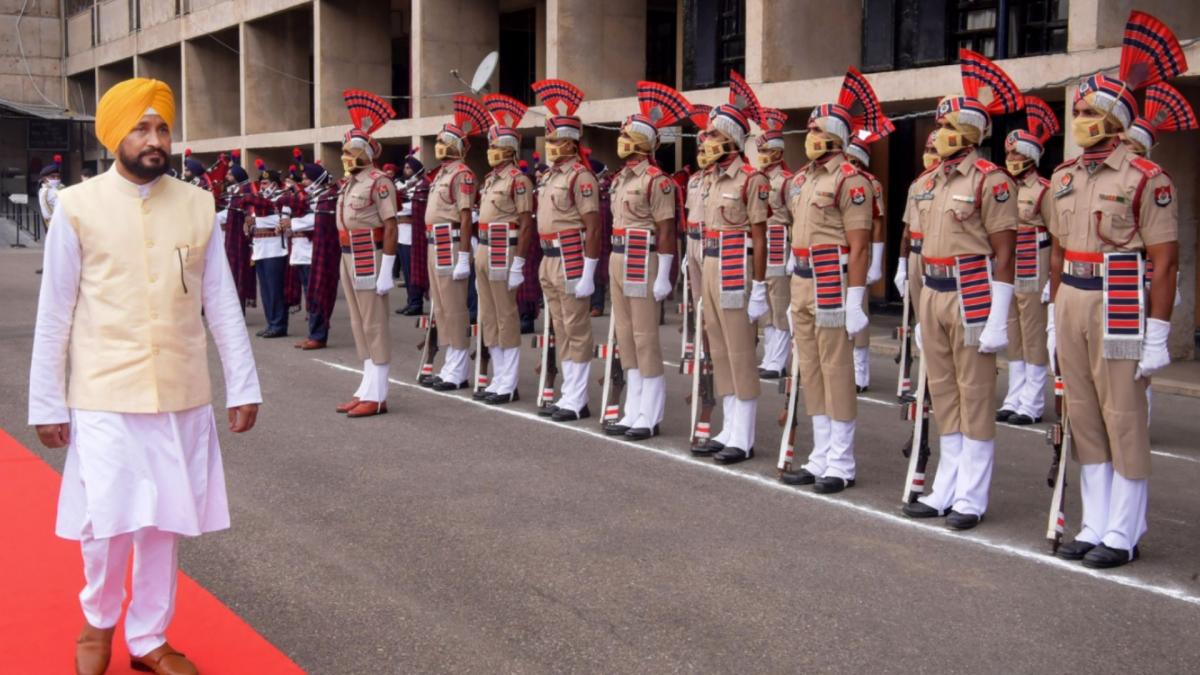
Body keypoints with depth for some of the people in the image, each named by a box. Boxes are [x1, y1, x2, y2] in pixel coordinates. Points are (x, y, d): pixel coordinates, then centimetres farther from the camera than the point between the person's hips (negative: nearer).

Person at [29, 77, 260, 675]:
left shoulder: (198, 205, 2)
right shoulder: (77, 206, -5)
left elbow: (221, 303, 5)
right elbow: (54, 314, -2)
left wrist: (242, 386, 4)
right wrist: (47, 402, -1)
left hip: (182, 395, 2)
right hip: (104, 396, -2)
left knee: (166, 521, 10)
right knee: (108, 523, 0)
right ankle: (99, 620, 29)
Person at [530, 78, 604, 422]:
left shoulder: (580, 176, -13)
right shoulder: (548, 175, 14)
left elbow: (594, 228, -17)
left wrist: (588, 274, -20)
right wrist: (546, 263, 19)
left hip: (571, 261, -9)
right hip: (549, 261, 9)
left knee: (576, 331, -2)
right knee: (561, 331, 13)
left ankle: (577, 401, 4)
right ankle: (568, 395, 21)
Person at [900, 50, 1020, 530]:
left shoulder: (991, 180, -10)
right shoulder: (933, 181, 13)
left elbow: (1004, 253, -12)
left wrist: (998, 319, -17)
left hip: (972, 295, -8)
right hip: (932, 296, 8)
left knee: (975, 398, 0)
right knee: (943, 396, 13)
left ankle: (971, 499, 8)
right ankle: (946, 490, 22)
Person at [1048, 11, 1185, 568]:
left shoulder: (1146, 179, -9)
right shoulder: (1064, 177, 12)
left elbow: (1165, 260, -11)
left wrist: (1157, 334, -14)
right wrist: (1054, 317, 17)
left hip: (1120, 307, -7)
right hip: (1071, 304, 7)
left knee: (1123, 419, -1)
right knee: (1083, 416, 11)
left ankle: (1123, 535, 9)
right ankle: (1095, 525, 22)